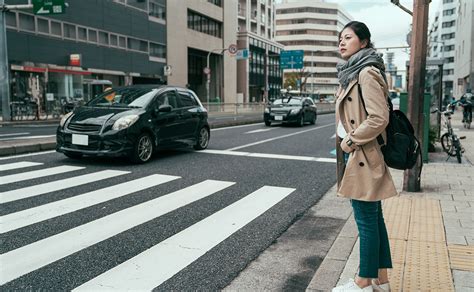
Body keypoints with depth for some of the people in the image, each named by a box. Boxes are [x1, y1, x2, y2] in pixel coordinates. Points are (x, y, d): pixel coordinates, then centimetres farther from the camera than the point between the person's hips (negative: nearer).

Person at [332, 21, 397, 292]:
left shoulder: (367, 73, -14)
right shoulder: (352, 73, 15)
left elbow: (379, 118, -22)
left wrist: (351, 140, -14)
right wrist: (347, 139, 12)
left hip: (362, 159, -10)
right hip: (355, 156, 10)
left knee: (367, 221, 2)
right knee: (374, 219, 15)